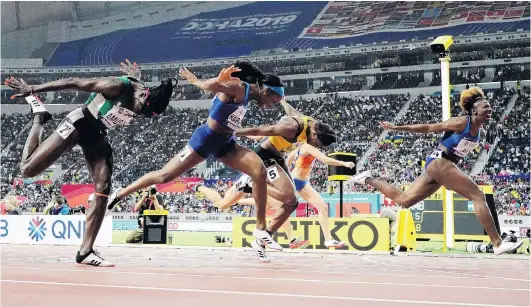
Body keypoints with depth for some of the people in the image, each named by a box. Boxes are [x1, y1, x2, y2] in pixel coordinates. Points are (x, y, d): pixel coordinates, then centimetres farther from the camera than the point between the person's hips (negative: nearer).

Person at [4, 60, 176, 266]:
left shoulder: (145, 101, -11)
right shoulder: (118, 87, -30)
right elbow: (73, 83, -23)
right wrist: (32, 89, -18)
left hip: (97, 135, 6)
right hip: (79, 124, -6)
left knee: (103, 192, -7)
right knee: (28, 169, -9)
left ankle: (85, 252, -3)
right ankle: (39, 116, 16)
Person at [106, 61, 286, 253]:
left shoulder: (247, 94, 8)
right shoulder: (238, 88, -18)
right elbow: (208, 86, -32)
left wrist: (193, 79, 26)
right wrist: (219, 81, -45)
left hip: (224, 143, 8)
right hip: (205, 140, -8)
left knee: (260, 172, -13)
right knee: (166, 175, 2)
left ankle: (260, 229, -8)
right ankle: (121, 193, 26)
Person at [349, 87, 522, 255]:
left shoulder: (478, 130, 9)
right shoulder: (461, 123, -14)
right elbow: (427, 128, -8)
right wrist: (397, 128, -5)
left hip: (444, 166, 9)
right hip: (439, 163, -9)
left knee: (403, 200, 12)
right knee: (478, 196, -16)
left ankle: (368, 180, 20)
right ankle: (498, 244, -17)